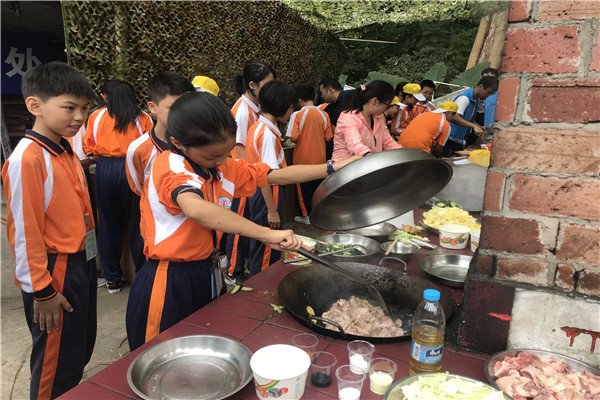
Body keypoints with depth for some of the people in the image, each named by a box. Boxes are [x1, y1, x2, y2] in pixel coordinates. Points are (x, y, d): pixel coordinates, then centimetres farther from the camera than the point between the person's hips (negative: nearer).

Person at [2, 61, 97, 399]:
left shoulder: (68, 151, 5)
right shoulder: (27, 158, -21)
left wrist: (87, 263, 15)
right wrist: (41, 291, -15)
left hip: (81, 266, 8)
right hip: (54, 273, -8)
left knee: (81, 352, 23)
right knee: (55, 365, 10)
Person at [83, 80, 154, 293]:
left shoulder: (96, 117, 6)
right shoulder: (143, 118, 2)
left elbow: (89, 149, 8)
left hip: (105, 170, 1)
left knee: (109, 223, 11)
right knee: (137, 223, 7)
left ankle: (112, 278, 20)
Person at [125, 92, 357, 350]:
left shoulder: (225, 167, 3)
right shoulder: (170, 167, -22)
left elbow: (279, 176, 6)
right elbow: (196, 209, -43)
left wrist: (333, 168, -2)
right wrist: (267, 234, -45)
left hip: (206, 274, 7)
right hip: (169, 283, -7)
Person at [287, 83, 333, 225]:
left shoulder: (297, 115, -15)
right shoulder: (324, 115, -3)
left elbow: (294, 138, -19)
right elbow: (328, 138, 1)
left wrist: (296, 132, 3)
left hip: (303, 159, -4)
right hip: (319, 159, 4)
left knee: (304, 187, 9)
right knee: (318, 185, 17)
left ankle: (306, 215, 17)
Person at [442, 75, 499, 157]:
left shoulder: (477, 100, 12)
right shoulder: (464, 98, -19)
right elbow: (455, 118, -34)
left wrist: (481, 128, 8)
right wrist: (474, 126, -41)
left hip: (461, 141, 9)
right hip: (451, 141, -9)